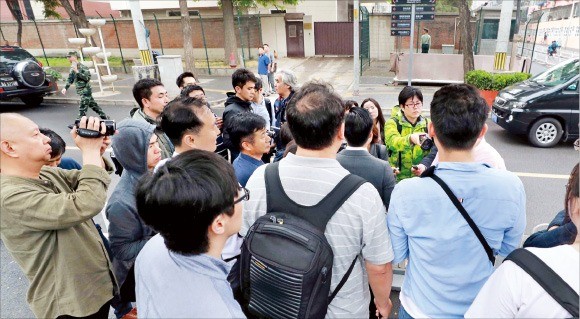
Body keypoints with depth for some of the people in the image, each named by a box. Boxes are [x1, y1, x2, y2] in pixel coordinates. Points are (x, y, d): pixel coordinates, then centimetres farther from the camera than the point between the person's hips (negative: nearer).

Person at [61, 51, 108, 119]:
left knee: (82, 109, -9)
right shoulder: (72, 68, 10)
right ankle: (105, 117, 28)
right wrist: (65, 88, 5)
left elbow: (88, 78, -22)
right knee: (93, 105, 17)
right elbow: (70, 79, 16)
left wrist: (77, 72, -26)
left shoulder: (82, 67, -14)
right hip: (81, 91, 9)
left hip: (86, 90, -9)